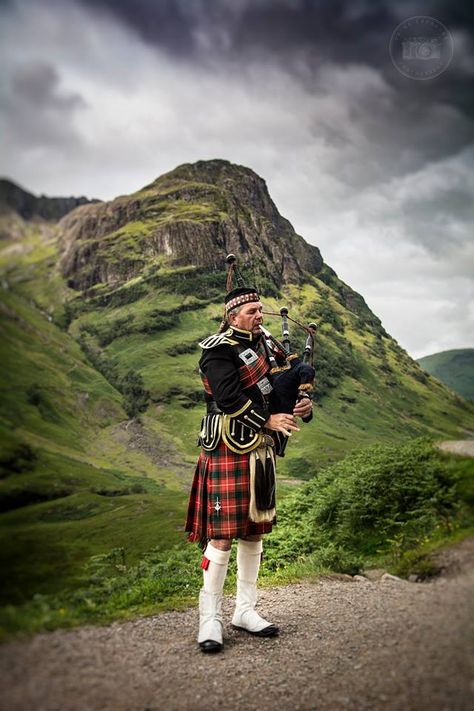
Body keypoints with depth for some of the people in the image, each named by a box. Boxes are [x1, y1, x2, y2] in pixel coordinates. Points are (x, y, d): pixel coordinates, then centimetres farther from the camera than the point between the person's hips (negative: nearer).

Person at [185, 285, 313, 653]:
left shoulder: (264, 346, 15)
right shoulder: (218, 350, -9)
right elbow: (230, 398, -21)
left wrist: (303, 405, -6)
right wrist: (269, 421, -17)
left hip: (261, 451, 8)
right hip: (228, 451, -8)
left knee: (254, 531, 13)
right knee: (222, 536, -5)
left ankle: (245, 610, 26)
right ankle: (210, 618, 10)